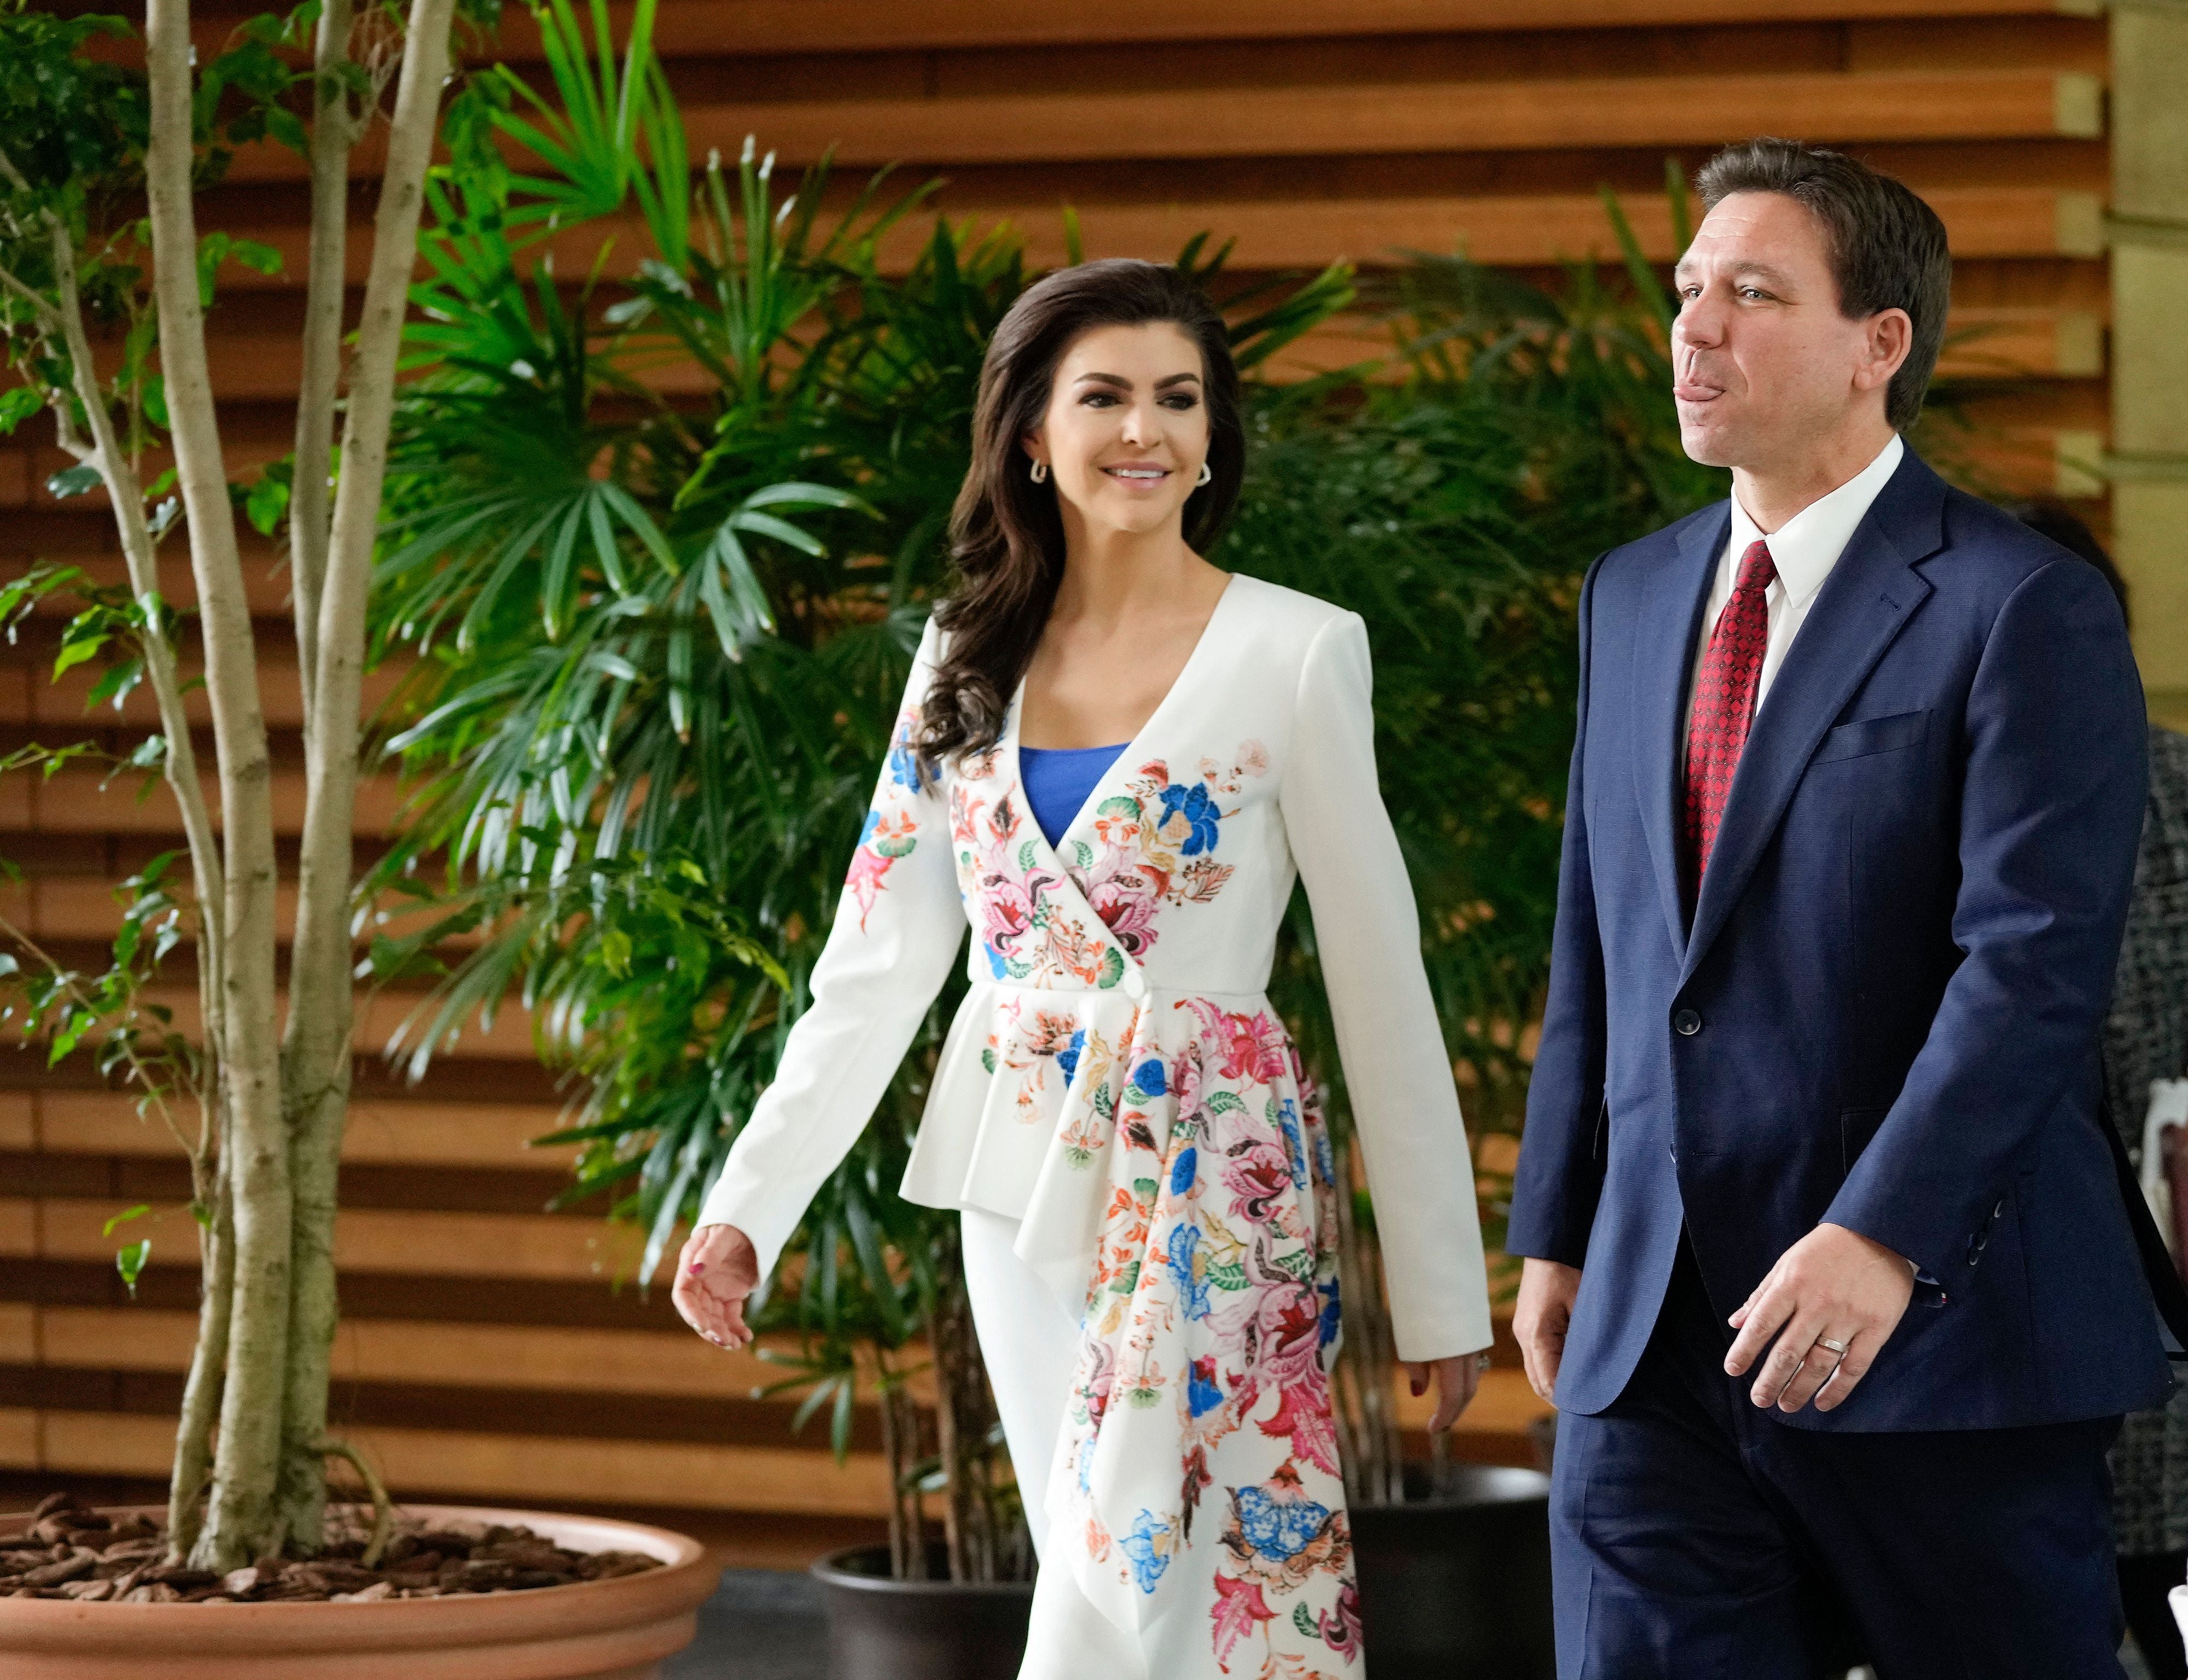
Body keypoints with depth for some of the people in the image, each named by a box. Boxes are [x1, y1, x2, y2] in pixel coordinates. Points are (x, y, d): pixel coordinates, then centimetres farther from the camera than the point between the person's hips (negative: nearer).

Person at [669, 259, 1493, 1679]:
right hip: (1026, 1187, 5)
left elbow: (1382, 983, -4)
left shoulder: (1295, 654, -5)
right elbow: (878, 961, 8)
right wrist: (748, 1208, 0)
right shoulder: (971, 658, 8)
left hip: (1211, 1190, -5)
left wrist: (1442, 1291, -4)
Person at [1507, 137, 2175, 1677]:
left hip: (1938, 1338, -6)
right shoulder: (1634, 599, 16)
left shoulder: (2023, 609, -7)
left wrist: (1884, 1239, -25)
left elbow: (2034, 962, -16)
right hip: (1651, 1331, 6)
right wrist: (1556, 1234, 15)